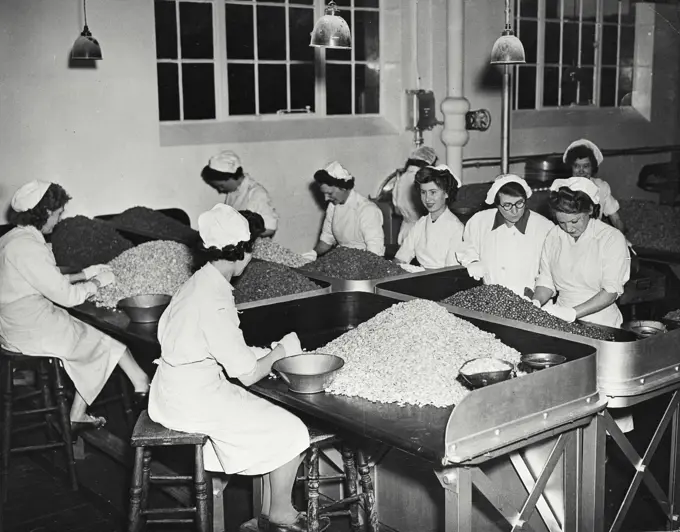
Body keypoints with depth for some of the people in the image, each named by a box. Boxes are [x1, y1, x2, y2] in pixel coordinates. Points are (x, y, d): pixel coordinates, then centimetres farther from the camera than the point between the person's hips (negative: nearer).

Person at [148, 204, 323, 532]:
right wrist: (282, 350, -2)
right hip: (195, 399, -10)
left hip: (180, 390, 10)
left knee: (273, 417, 16)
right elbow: (247, 375, -18)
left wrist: (270, 354, 3)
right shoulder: (215, 302, -24)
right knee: (291, 433, -2)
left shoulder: (202, 282, 6)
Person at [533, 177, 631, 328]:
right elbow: (546, 281, 8)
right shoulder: (553, 236, 6)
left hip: (600, 325, -3)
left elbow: (611, 292, -11)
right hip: (561, 326, 3)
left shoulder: (612, 239, -6)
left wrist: (573, 313, -20)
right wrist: (536, 303, -12)